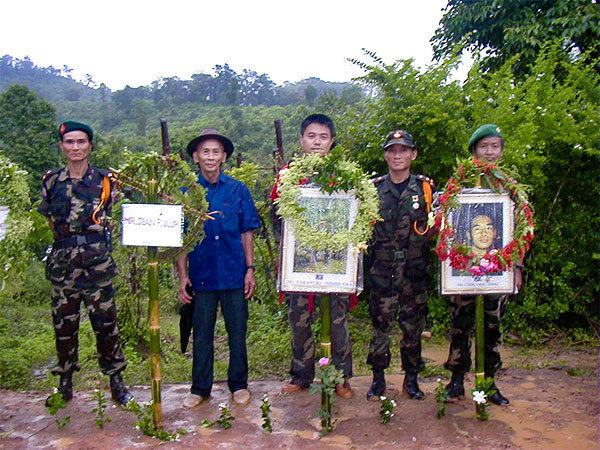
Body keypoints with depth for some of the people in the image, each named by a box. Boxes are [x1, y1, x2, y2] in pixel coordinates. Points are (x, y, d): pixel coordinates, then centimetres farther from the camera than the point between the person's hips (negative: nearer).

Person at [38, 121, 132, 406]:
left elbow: (111, 217, 10)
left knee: (105, 323, 0)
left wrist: (93, 238, -2)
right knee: (64, 324, 9)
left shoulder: (104, 180, 3)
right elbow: (51, 221, 16)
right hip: (63, 262, 2)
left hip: (98, 262, -2)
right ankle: (65, 383, 24)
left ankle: (116, 382, 14)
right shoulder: (51, 181, 9)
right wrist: (68, 239, 6)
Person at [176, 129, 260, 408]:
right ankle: (200, 388, 27)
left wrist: (250, 269, 0)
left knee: (237, 333, 9)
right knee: (202, 335, 11)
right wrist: (182, 275, -1)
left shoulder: (238, 190, 2)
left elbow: (246, 233, 5)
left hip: (234, 274, 0)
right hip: (201, 275, 0)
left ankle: (239, 385, 27)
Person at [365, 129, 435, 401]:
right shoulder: (374, 188, 5)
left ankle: (411, 379, 24)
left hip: (415, 269, 1)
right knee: (380, 323, 2)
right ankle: (378, 378, 18)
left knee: (413, 325, 8)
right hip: (382, 268, 0)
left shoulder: (425, 187, 5)